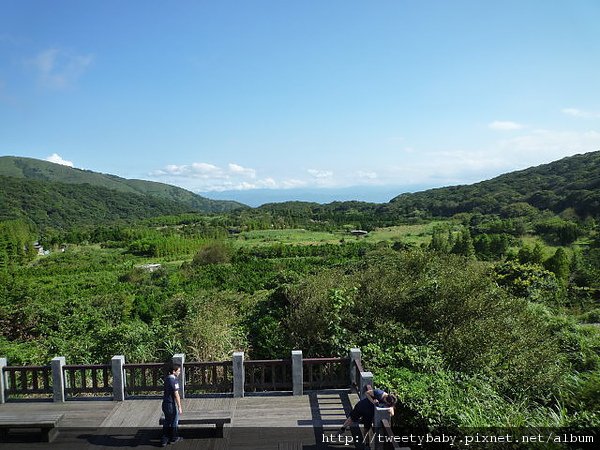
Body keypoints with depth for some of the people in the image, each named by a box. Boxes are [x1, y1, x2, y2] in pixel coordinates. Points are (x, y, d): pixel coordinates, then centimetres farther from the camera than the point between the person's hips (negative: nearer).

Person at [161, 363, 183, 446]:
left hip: (165, 403, 8)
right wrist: (179, 407, -16)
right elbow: (176, 395, -20)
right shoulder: (174, 380, -22)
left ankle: (164, 440, 18)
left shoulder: (167, 378, 4)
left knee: (167, 421, 17)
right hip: (172, 404, -8)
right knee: (174, 422, 11)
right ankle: (173, 438, 26)